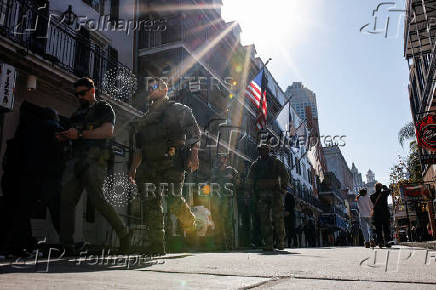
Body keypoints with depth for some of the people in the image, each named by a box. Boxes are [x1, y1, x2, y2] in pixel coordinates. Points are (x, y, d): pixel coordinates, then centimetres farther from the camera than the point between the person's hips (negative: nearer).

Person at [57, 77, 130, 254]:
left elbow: (108, 131, -7)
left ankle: (124, 234, -1)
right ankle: (67, 245, 2)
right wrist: (63, 137, 6)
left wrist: (80, 134, -12)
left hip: (94, 160, -6)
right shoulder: (77, 114, 30)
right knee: (66, 201, -3)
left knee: (97, 199, -16)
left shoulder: (104, 108, 10)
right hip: (76, 160, 7)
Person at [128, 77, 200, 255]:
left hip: (172, 163, -6)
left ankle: (192, 227, 12)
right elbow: (139, 147, 27)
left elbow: (194, 132, 0)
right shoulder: (146, 118, 28)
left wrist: (193, 154, -15)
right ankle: (157, 246, 4)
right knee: (151, 203, -2)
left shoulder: (179, 110, 11)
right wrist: (133, 167, 17)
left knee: (174, 201, -16)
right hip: (149, 165, 6)